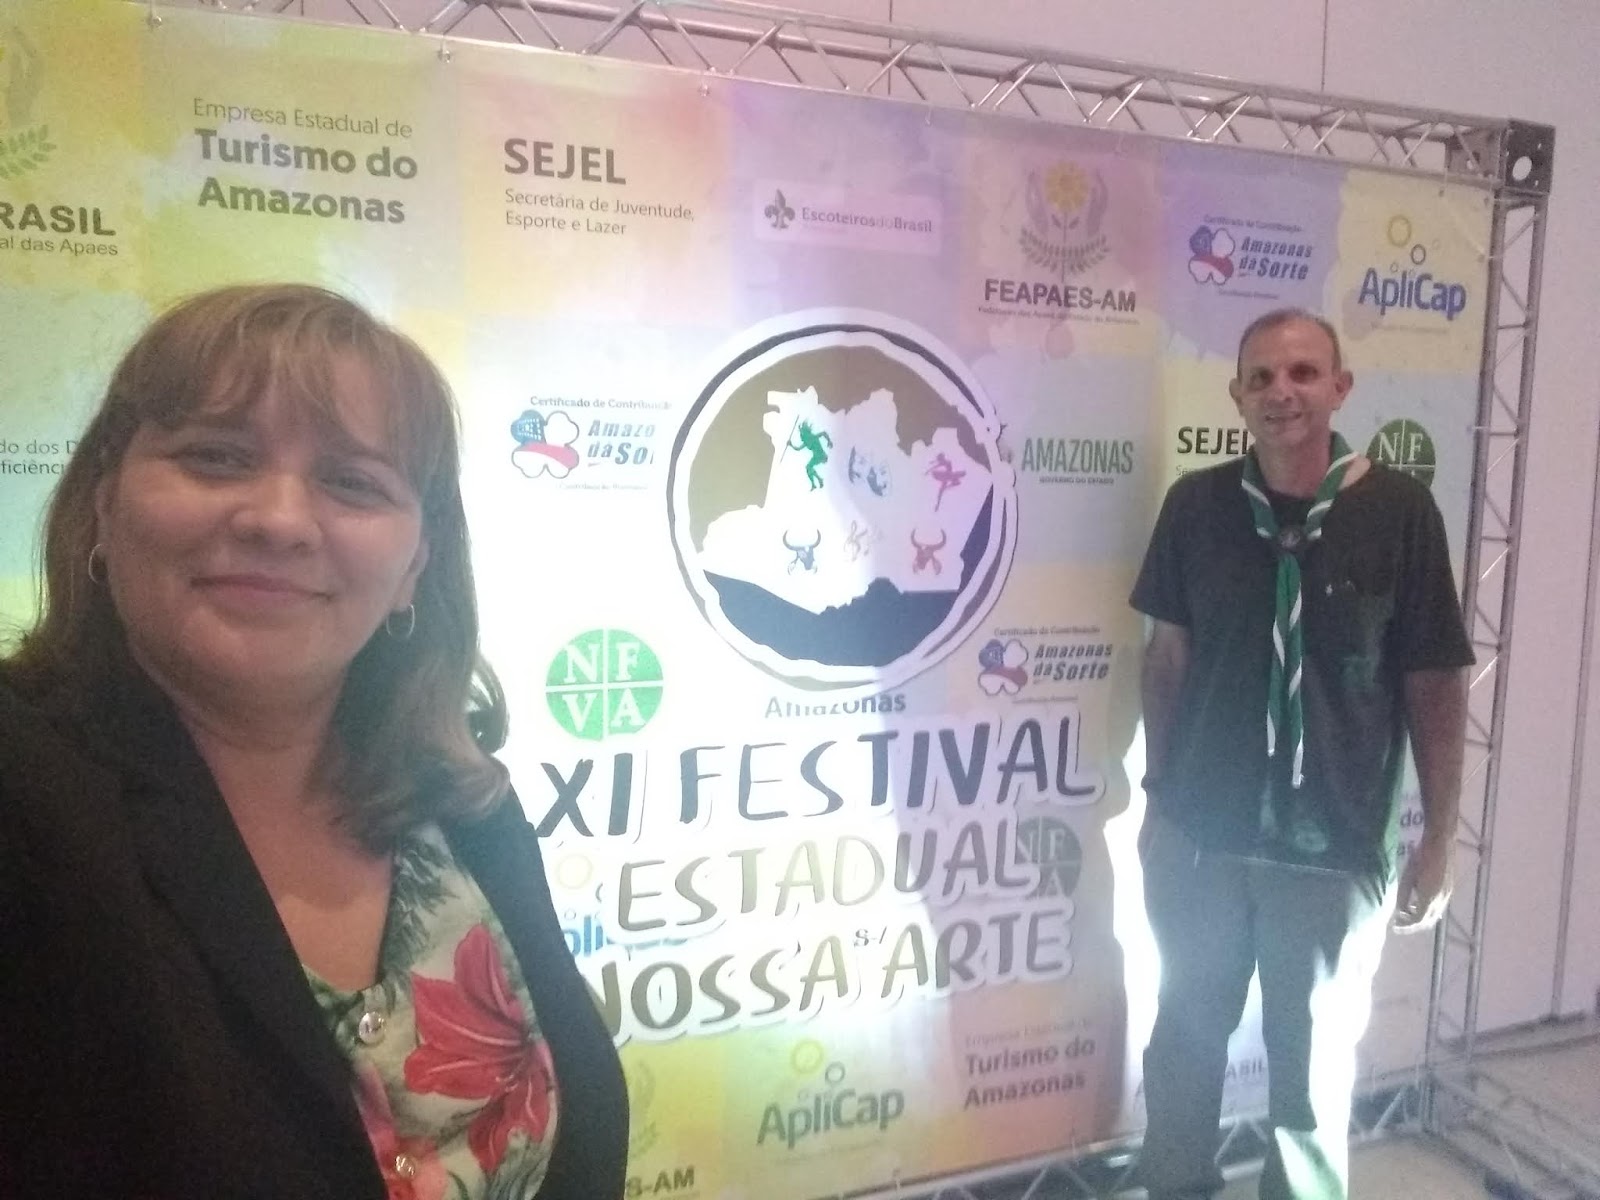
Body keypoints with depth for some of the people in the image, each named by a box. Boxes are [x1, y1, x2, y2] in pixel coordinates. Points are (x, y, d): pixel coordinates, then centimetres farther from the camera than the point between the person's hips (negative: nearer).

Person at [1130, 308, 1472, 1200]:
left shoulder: (1398, 510, -11)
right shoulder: (1197, 505, -5)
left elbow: (1436, 685, -6)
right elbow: (1168, 654, 4)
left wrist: (1439, 840, -4)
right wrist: (1157, 794, 6)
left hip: (1337, 847, -2)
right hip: (1201, 832, 2)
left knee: (1314, 1060, 17)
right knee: (1186, 1036, 19)